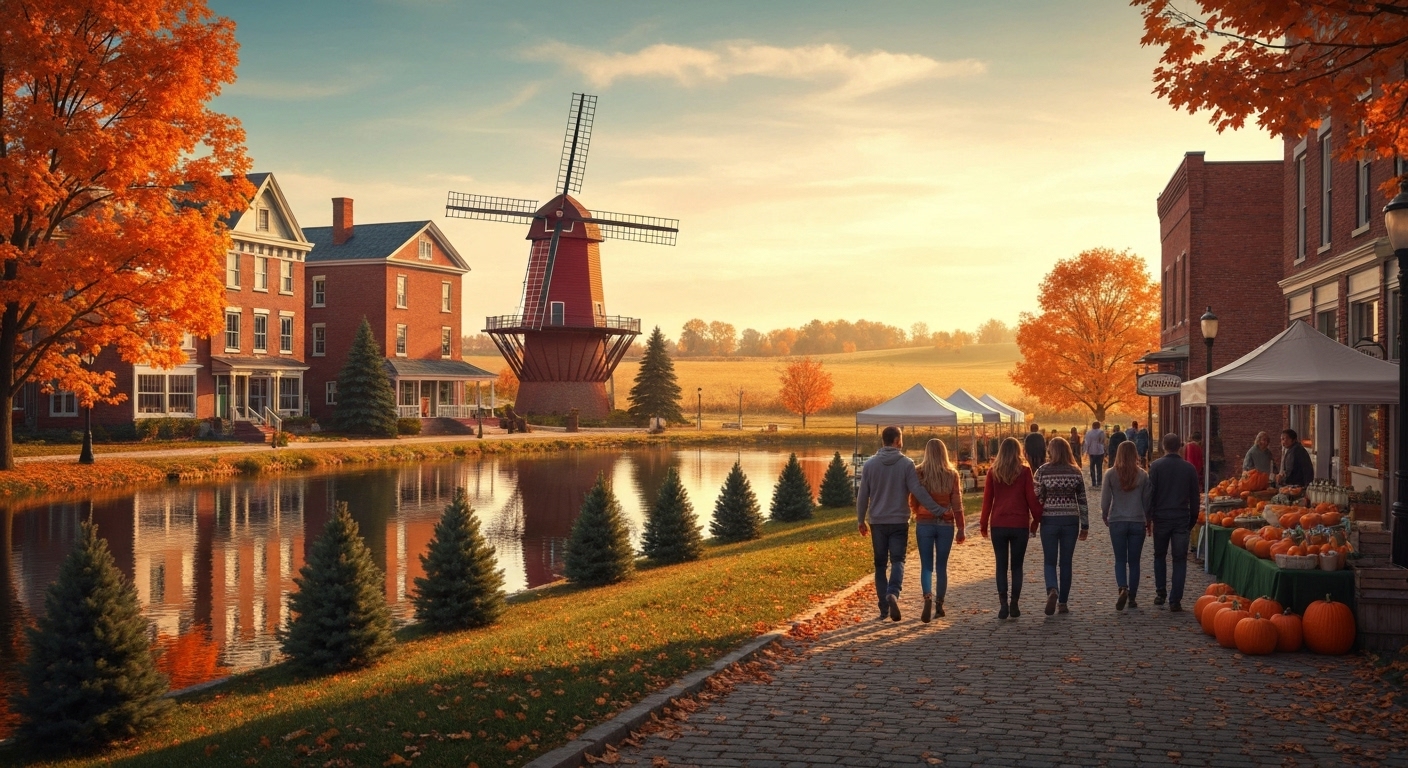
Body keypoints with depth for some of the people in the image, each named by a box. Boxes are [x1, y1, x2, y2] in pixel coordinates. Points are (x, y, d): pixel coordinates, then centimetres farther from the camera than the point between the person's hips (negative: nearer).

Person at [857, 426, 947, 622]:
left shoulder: (870, 464, 2)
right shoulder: (906, 464, -5)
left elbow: (862, 495, 3)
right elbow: (918, 491, -11)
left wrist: (860, 520, 12)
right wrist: (939, 511, -7)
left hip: (878, 523, 2)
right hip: (899, 522, -2)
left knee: (880, 564, 9)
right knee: (898, 561, 0)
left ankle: (884, 609, 9)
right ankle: (893, 594, -27)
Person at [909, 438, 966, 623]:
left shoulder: (919, 473, -6)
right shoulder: (952, 474, -3)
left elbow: (913, 502, 0)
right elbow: (957, 504, -3)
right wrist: (960, 528, 3)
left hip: (924, 523, -1)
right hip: (946, 524, 1)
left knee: (926, 565, 3)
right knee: (941, 566, 12)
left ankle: (928, 597, -21)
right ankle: (939, 605, 16)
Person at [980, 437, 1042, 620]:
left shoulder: (993, 472, 0)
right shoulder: (1025, 471, -3)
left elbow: (987, 499, 2)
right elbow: (1032, 498, -3)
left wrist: (984, 524, 9)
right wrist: (1036, 520, 8)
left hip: (998, 524, 1)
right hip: (1020, 524, -1)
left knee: (1001, 565, 7)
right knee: (1017, 566, 9)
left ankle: (1003, 604, -1)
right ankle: (1014, 605, 7)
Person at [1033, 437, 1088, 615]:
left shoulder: (1043, 470, -5)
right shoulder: (1075, 472, 1)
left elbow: (1037, 498, -5)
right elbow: (1082, 501, 3)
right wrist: (1085, 526, 10)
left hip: (1049, 520, -2)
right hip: (1070, 521, 2)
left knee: (1050, 561, 8)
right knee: (1066, 562, 11)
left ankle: (1052, 590, -18)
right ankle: (1063, 603, 13)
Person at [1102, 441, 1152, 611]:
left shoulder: (1110, 474, -7)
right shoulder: (1143, 475, -4)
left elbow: (1105, 499, -2)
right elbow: (1147, 500, 4)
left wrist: (1104, 515, 16)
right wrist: (1148, 521, 17)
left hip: (1117, 522, -1)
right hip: (1138, 522, 1)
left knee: (1120, 560, 7)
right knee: (1134, 561, 10)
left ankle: (1123, 589, -17)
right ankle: (1132, 598, 12)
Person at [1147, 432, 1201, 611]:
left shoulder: (1156, 466, -6)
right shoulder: (1189, 468, 2)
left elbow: (1151, 493, -7)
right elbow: (1195, 497, 7)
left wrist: (1148, 517, 0)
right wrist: (1193, 520, 16)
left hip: (1161, 518, -1)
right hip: (1182, 519, 1)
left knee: (1160, 556, 17)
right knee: (1180, 559, 3)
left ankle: (1161, 593, 18)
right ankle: (1175, 600, -2)